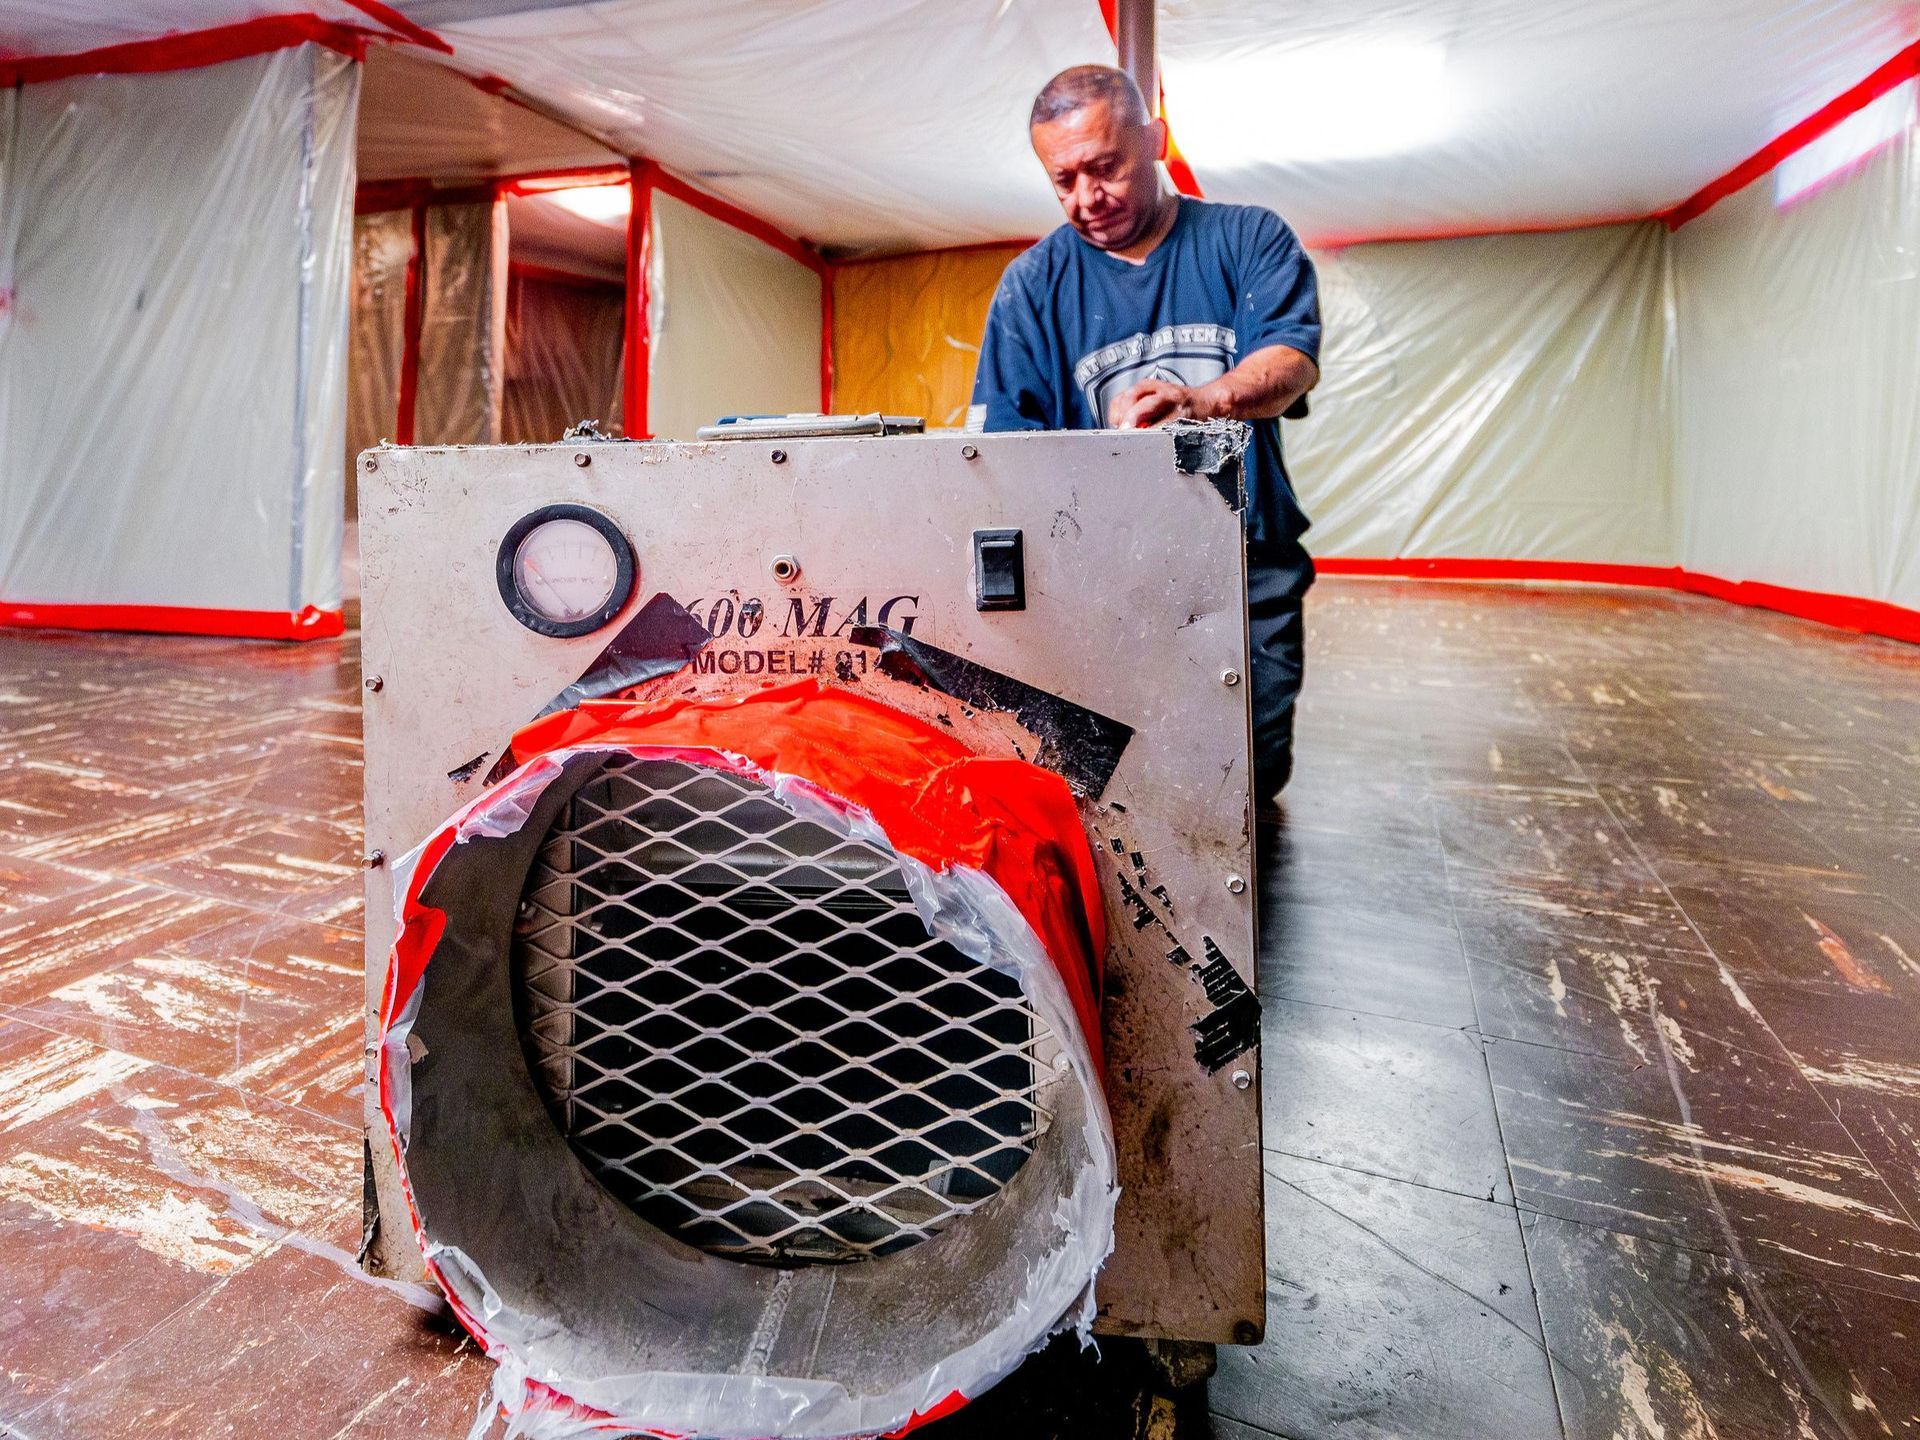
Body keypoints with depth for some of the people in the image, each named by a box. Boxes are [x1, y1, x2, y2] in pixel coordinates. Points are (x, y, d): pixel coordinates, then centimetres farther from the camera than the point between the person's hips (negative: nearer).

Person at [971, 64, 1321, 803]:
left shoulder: (1248, 239, 4)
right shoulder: (1034, 284, 4)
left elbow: (1294, 359, -14)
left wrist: (1202, 397, -38)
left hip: (1251, 569, 0)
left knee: (1252, 776, 0)